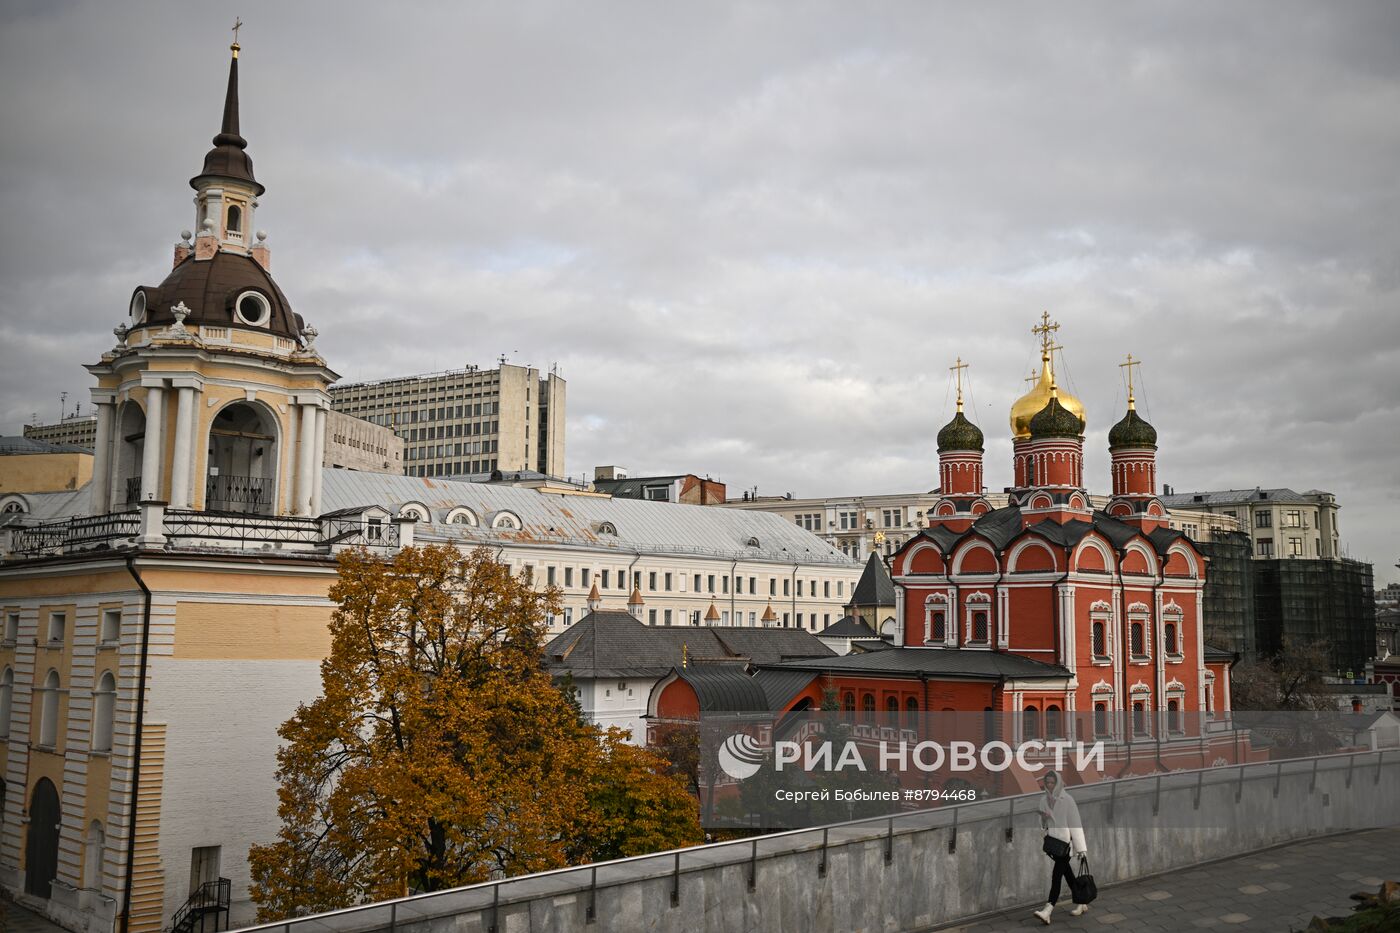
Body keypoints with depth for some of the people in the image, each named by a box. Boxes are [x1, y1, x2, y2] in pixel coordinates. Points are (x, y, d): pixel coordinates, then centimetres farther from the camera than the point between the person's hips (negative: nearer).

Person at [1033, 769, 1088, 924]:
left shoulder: (1067, 800, -12)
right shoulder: (1044, 801, 5)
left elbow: (1075, 824, -12)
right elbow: (1043, 824, 14)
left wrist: (1081, 848, -14)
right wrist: (1043, 818, -12)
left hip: (1065, 842, -6)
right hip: (1053, 841, 6)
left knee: (1057, 874, -13)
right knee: (1066, 873, 15)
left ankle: (1047, 911, -20)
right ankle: (1081, 903, 30)